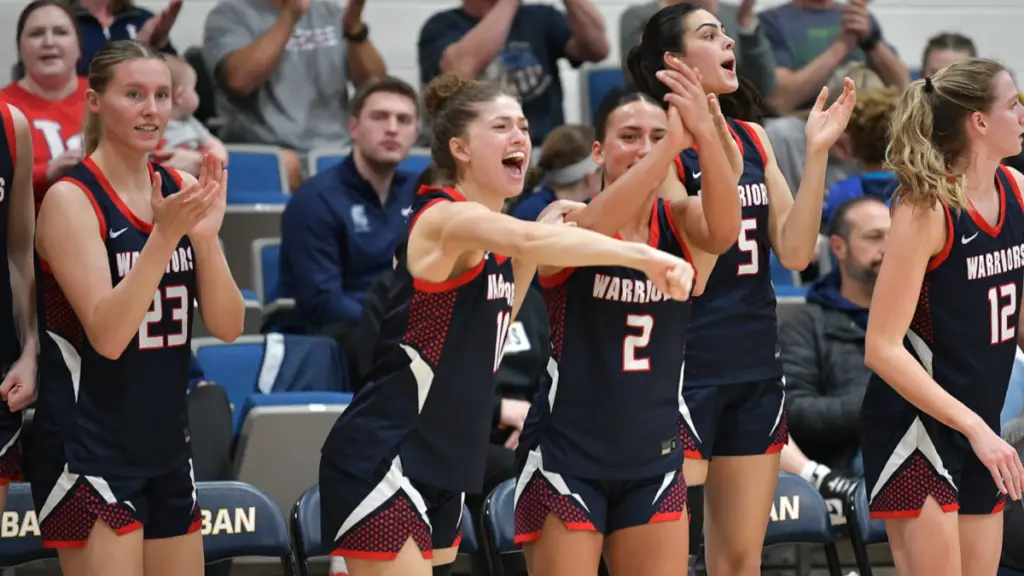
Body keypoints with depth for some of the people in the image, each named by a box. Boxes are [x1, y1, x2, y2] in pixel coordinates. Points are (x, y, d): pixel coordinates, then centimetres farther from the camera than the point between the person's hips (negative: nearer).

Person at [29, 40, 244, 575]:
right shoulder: (72, 200, -12)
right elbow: (107, 335, -20)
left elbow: (228, 326, 1)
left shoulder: (182, 190, 6)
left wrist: (205, 237, -15)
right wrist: (164, 234, -29)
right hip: (89, 454, -7)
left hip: (165, 448, 7)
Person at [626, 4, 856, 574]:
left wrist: (818, 152, -6)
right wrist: (710, 143, -27)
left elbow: (795, 251, 3)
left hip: (757, 369, 7)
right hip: (686, 370, -7)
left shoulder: (752, 137, 9)